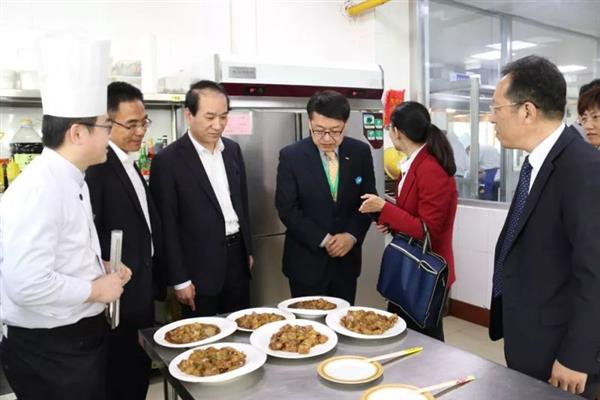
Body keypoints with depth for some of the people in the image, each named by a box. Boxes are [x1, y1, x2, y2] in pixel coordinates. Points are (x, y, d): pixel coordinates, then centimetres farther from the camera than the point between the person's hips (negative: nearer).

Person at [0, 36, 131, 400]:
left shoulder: (71, 181, 7)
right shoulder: (39, 190, -25)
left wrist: (101, 269, 3)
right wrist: (96, 289, -18)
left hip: (83, 335, 9)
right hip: (48, 349, -9)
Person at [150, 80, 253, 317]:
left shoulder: (233, 150, 6)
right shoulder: (168, 161, -13)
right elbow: (167, 226, -11)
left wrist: (248, 250, 14)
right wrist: (179, 279, -11)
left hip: (237, 258, 6)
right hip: (200, 267, -5)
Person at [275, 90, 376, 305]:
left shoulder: (361, 152, -1)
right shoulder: (291, 156, -10)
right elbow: (287, 209, -11)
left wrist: (352, 235, -12)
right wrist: (323, 240, -15)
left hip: (346, 258, 3)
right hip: (307, 260, -3)